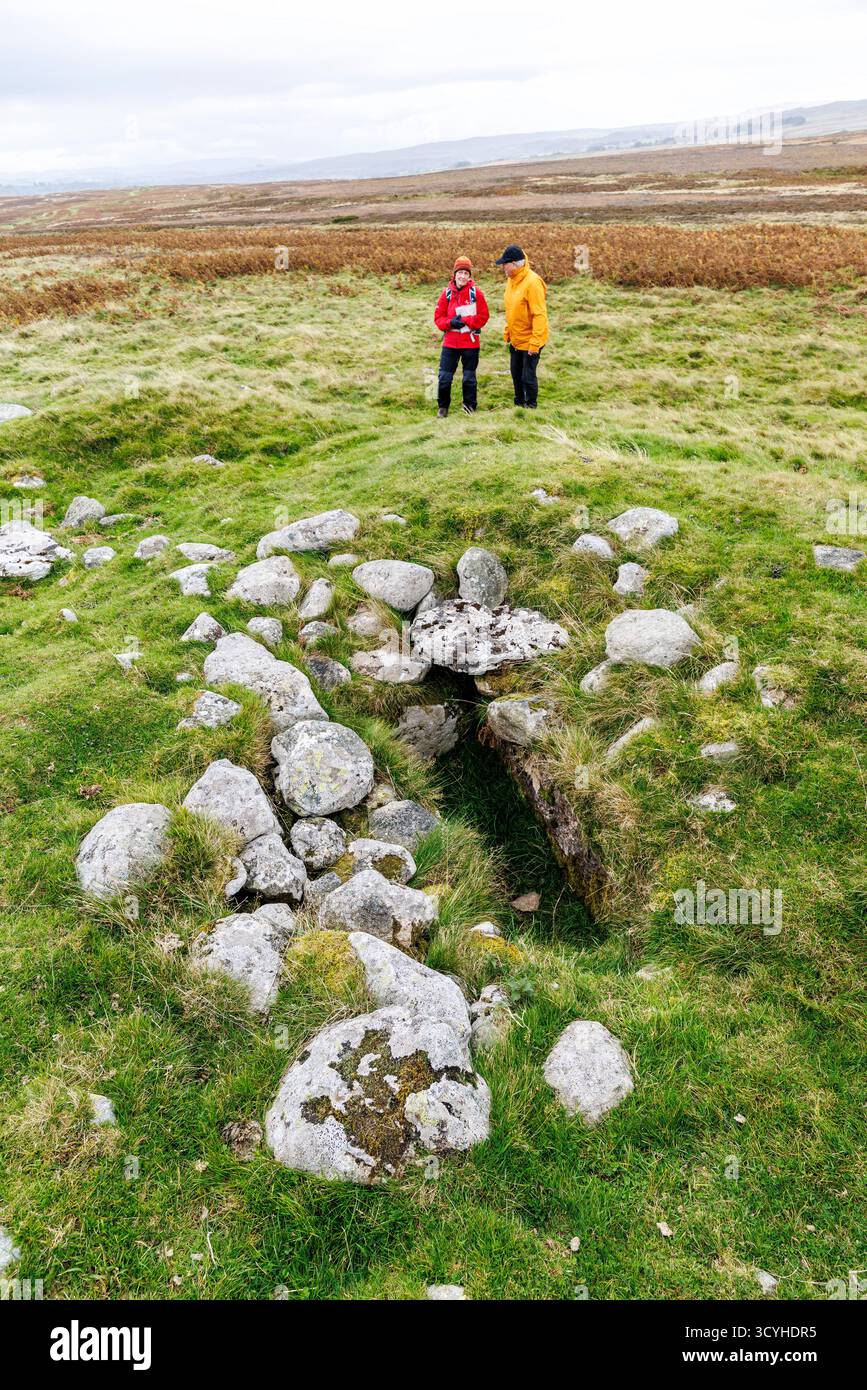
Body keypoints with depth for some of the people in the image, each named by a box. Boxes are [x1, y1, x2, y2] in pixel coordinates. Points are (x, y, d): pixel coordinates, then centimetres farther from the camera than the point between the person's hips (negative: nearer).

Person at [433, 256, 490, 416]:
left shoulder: (476, 292, -4)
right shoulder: (447, 293, 1)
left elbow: (483, 316, -6)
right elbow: (438, 316, 2)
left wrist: (465, 320, -15)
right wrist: (450, 322, -16)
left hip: (471, 342, -1)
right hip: (450, 342, 1)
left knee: (469, 377, 9)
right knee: (444, 376, 0)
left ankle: (469, 406, 25)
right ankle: (443, 406, 17)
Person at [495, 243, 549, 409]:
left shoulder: (532, 282, -22)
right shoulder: (511, 280, 3)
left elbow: (540, 315, -24)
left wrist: (535, 343, -26)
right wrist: (507, 332, 10)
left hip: (530, 341, -8)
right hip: (515, 339, 8)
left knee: (528, 377, -2)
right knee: (516, 374, 18)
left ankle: (531, 407, 15)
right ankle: (519, 404, 34)